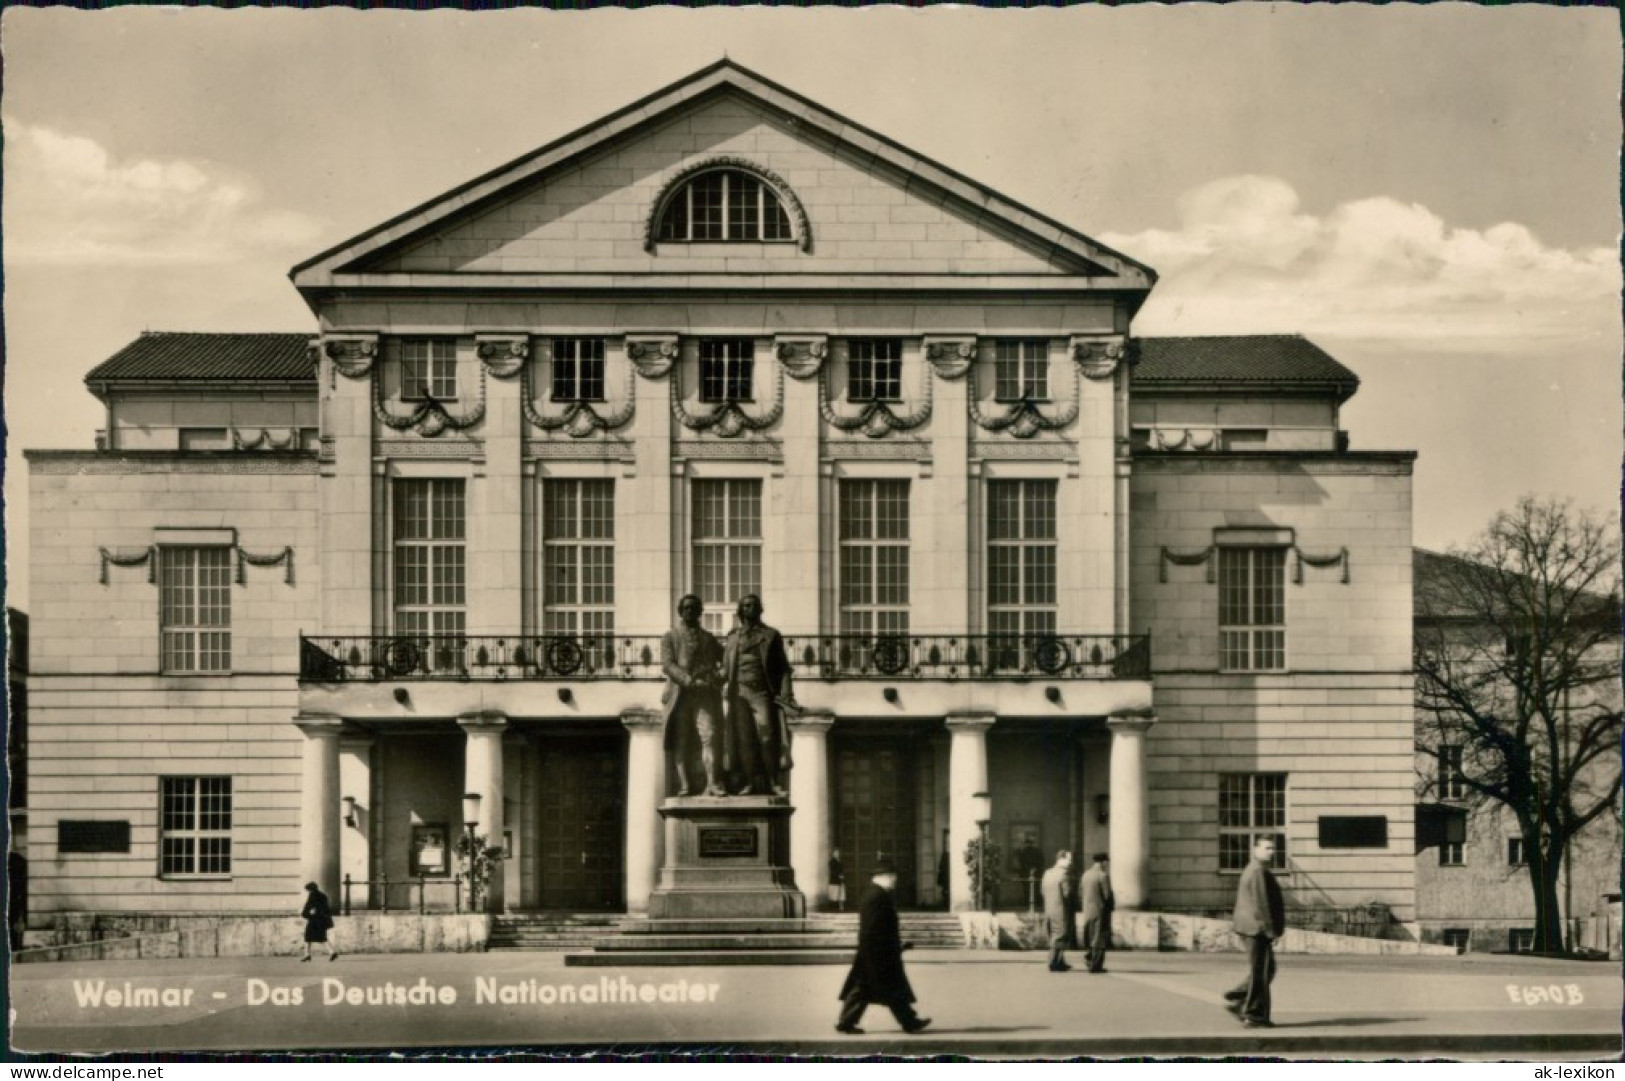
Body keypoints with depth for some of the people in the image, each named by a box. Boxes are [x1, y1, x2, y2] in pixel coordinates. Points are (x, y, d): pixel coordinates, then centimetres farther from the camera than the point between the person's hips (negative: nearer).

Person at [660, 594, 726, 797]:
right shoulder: (670, 637, 13)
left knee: (709, 736, -14)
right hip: (680, 695, -1)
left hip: (705, 695, 1)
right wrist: (690, 680, -17)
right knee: (681, 742, -4)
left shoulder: (709, 639, 22)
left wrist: (718, 678, -3)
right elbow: (667, 665, -1)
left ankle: (712, 784, -21)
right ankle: (684, 785, -6)